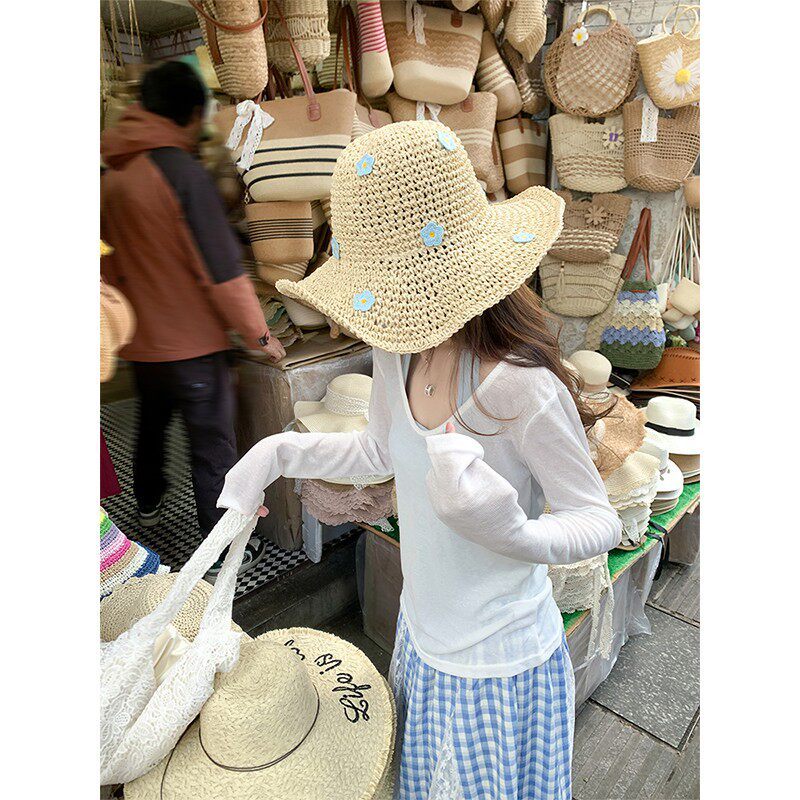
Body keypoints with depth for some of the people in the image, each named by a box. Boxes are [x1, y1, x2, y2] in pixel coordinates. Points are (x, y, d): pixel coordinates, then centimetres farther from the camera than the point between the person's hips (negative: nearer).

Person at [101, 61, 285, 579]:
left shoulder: (113, 173, 4)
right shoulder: (183, 171, -18)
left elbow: (113, 261, 13)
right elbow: (222, 268, -20)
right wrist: (259, 334, -11)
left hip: (140, 340, 8)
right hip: (192, 343, -7)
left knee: (152, 423, 27)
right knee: (213, 448, 3)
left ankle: (149, 503, 50)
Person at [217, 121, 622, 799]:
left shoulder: (521, 386, -33)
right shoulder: (399, 349, -12)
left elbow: (601, 522, -20)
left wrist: (516, 533, -42)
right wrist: (277, 454, -5)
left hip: (497, 667, -6)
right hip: (422, 638, 6)